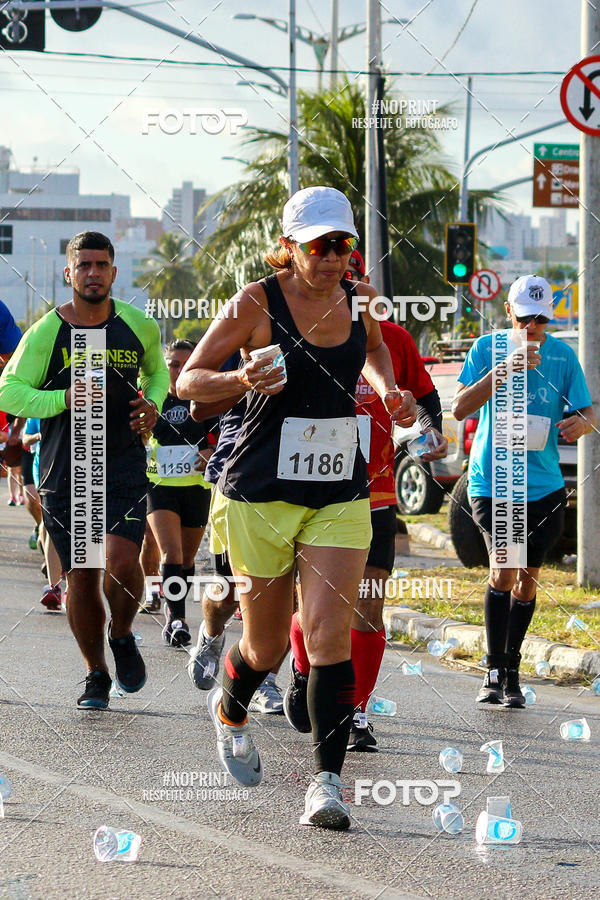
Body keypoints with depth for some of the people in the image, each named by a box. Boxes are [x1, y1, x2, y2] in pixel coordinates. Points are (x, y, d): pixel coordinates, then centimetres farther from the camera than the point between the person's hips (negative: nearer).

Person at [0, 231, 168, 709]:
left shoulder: (139, 327, 5)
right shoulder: (46, 332, -2)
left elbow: (157, 369, 25)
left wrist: (153, 404, 5)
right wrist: (62, 399, -18)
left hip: (124, 467, 0)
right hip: (64, 471, 0)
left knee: (121, 559, -20)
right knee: (81, 577, 3)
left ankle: (122, 636, 10)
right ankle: (96, 675, 21)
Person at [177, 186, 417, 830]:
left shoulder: (358, 300, 5)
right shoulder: (257, 302, -8)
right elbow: (188, 380, -3)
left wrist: (388, 388, 9)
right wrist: (242, 380, -23)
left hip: (341, 495, 3)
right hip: (263, 492, -3)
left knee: (330, 635, -12)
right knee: (267, 647, 8)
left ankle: (327, 779, -10)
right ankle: (229, 711, 42)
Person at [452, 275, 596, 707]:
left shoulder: (563, 355, 1)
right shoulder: (487, 348, -3)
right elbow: (460, 407, -11)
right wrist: (501, 371, -23)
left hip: (545, 488, 3)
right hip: (491, 481, -2)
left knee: (527, 576, 9)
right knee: (504, 569, -17)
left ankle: (512, 673, 24)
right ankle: (494, 671, -8)